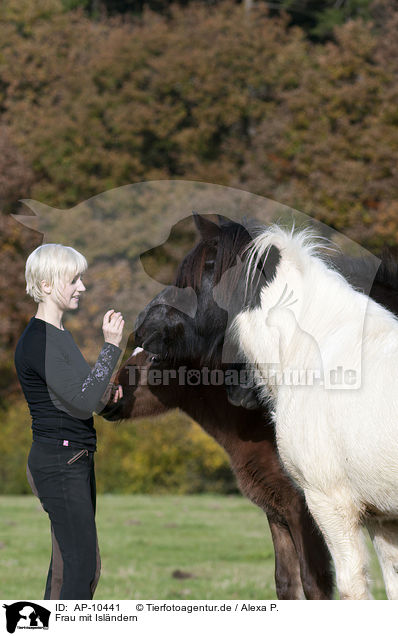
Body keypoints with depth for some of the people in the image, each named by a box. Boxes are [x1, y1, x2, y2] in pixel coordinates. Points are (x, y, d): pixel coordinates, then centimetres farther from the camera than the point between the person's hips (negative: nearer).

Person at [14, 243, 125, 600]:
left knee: (71, 563, 12)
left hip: (77, 461, 10)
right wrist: (112, 346, -20)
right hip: (58, 464, -10)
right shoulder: (37, 341, -18)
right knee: (81, 563, -9)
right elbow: (84, 403, -23)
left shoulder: (59, 334, 14)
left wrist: (104, 394, 6)